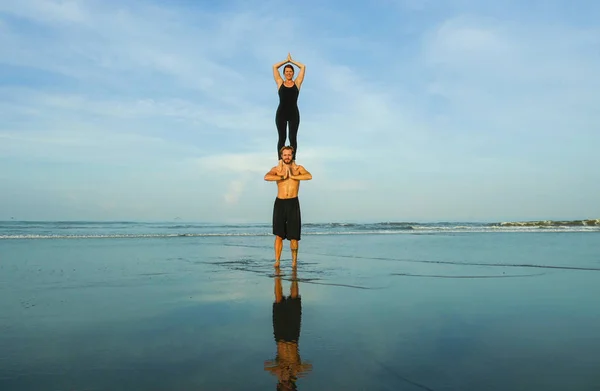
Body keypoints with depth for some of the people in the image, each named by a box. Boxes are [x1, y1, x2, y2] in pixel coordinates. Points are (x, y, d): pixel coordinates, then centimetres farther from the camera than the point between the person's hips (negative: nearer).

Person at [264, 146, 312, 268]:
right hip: (280, 203, 1)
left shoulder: (298, 168, 8)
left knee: (293, 235, -1)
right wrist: (282, 177, -12)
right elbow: (266, 177, -14)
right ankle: (277, 261, 2)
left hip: (293, 203, 0)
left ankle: (294, 260, 13)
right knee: (278, 235, -1)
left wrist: (292, 176, -12)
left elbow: (309, 176, -13)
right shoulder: (276, 169, 8)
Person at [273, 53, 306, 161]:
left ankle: (293, 160, 4)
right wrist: (286, 60, 21)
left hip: (294, 113, 0)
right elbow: (274, 67, 11)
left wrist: (292, 61, 20)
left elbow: (303, 67, 10)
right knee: (282, 138, 2)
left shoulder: (297, 83, 8)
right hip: (281, 113, 0)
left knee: (293, 137, 1)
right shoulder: (280, 83, 8)